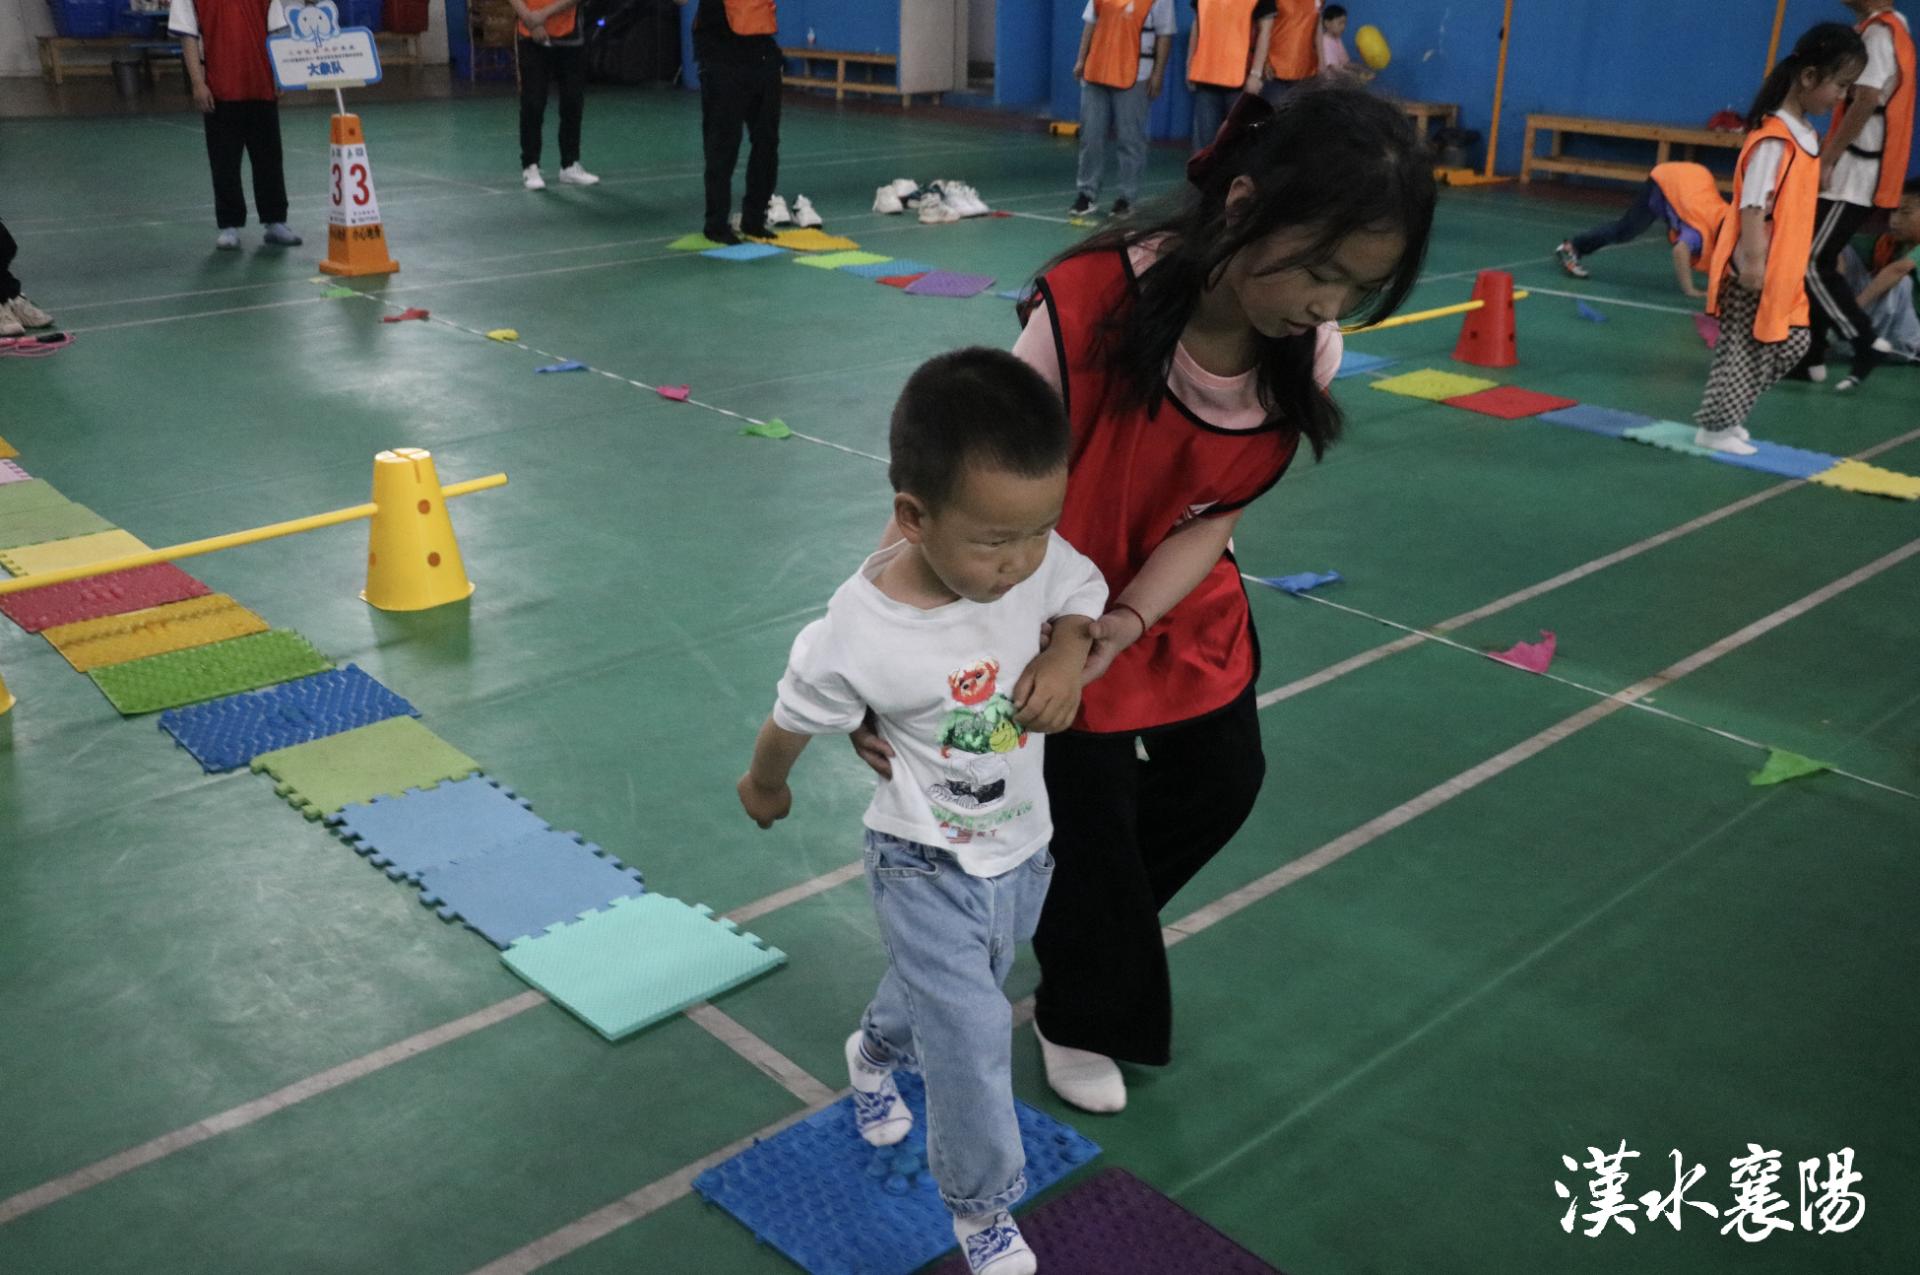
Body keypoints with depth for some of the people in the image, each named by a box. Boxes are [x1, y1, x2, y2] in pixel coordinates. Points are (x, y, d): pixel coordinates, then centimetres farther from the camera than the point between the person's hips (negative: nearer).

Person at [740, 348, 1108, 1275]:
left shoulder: (1039, 562, -22)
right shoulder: (858, 639, -32)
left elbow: (1087, 593, 1)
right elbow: (793, 722, -12)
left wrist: (1069, 653, -22)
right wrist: (763, 787, 8)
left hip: (1022, 851, 5)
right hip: (927, 868, -5)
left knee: (949, 996, 27)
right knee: (972, 1039, -7)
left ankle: (875, 1053, 61)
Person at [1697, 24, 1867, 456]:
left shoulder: (1806, 136, 10)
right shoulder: (1774, 139, -19)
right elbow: (1752, 207, -23)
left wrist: (1797, 262, 20)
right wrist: (1753, 262, -26)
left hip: (1783, 272, 10)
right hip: (1753, 274, -10)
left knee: (1790, 345, 15)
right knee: (1743, 351, 0)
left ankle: (1725, 415, 23)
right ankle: (1715, 426, 14)